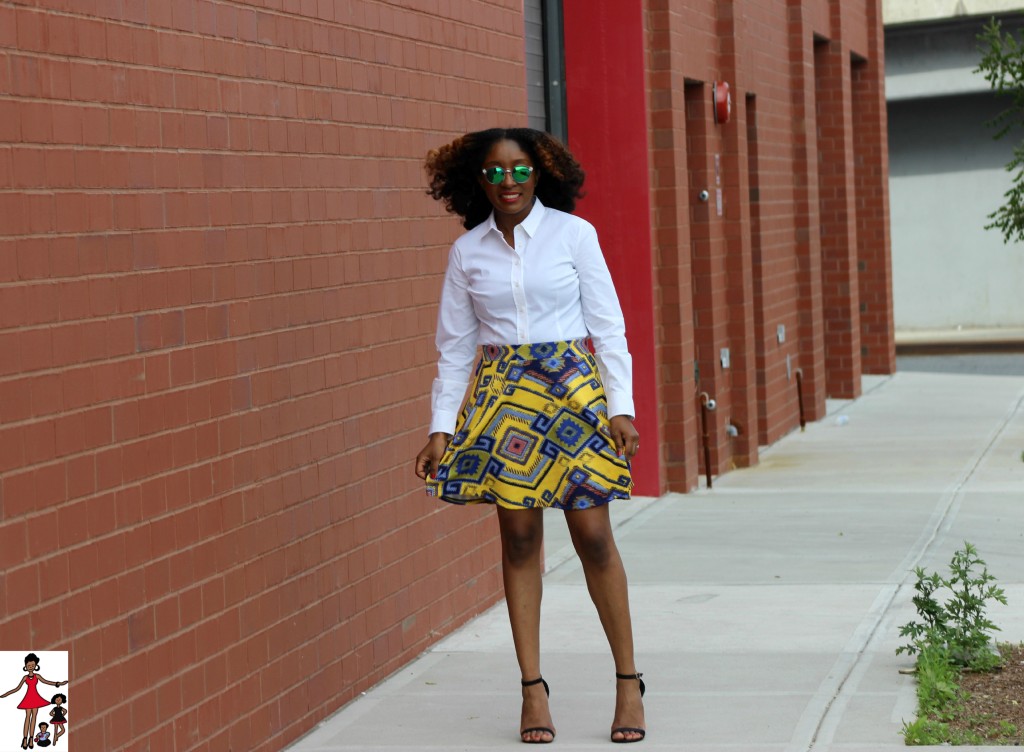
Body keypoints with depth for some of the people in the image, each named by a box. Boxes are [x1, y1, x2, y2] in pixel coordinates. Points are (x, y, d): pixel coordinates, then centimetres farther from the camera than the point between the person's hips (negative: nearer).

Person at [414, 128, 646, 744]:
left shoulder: (573, 234, 0)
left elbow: (608, 326, 1)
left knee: (593, 535, -4)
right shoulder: (467, 252, 7)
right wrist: (441, 427, 4)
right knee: (519, 536, 2)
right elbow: (455, 347, 10)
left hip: (573, 390, -2)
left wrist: (621, 408, -6)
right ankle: (533, 689, 7)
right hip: (502, 396, 2)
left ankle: (629, 682, 8)